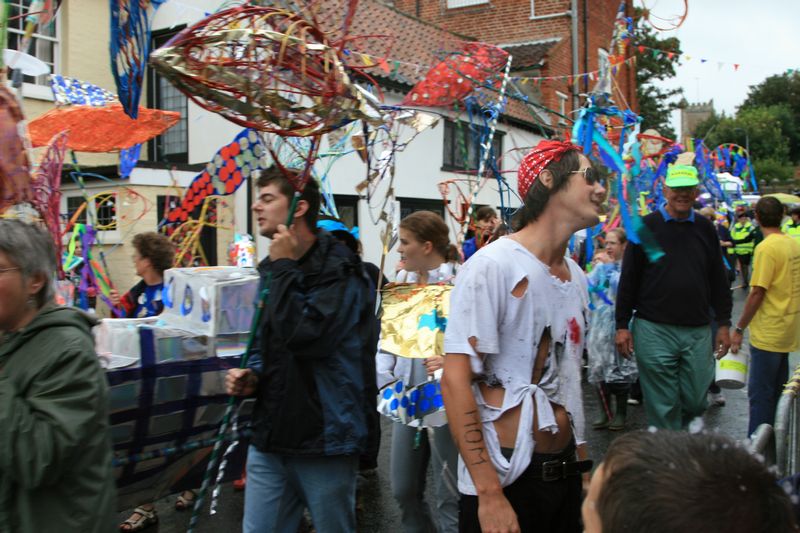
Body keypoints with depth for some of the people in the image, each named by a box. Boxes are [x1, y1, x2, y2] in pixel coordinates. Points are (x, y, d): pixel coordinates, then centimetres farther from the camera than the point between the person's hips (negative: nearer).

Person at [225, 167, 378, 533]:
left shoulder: (338, 269, -12)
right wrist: (251, 375, 2)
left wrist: (285, 267, -16)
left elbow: (304, 335, -25)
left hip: (324, 438, -7)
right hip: (270, 435, 7)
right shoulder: (270, 270, 12)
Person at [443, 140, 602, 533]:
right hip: (504, 480, -7)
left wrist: (581, 463, 15)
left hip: (565, 473, 7)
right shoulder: (492, 265, -16)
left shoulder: (577, 277, 8)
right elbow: (455, 381, -19)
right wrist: (490, 495, -20)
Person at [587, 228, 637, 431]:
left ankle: (621, 413, 16)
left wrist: (610, 265, -16)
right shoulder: (600, 265, 10)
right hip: (599, 324, 5)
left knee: (619, 368, 1)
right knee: (599, 368, 5)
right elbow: (588, 287, 7)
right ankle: (605, 412, 18)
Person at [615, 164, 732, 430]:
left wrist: (724, 324, 10)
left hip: (698, 331, 3)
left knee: (695, 402, 7)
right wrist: (622, 325, -2)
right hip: (654, 330, -3)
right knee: (662, 406, 3)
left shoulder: (705, 229, 9)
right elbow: (628, 280, 1)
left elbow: (718, 280, 14)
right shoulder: (646, 227, 0)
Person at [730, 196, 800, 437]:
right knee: (777, 390, 17)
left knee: (760, 393, -2)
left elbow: (757, 293, -21)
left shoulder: (767, 248, -18)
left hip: (768, 333, -8)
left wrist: (739, 329, -14)